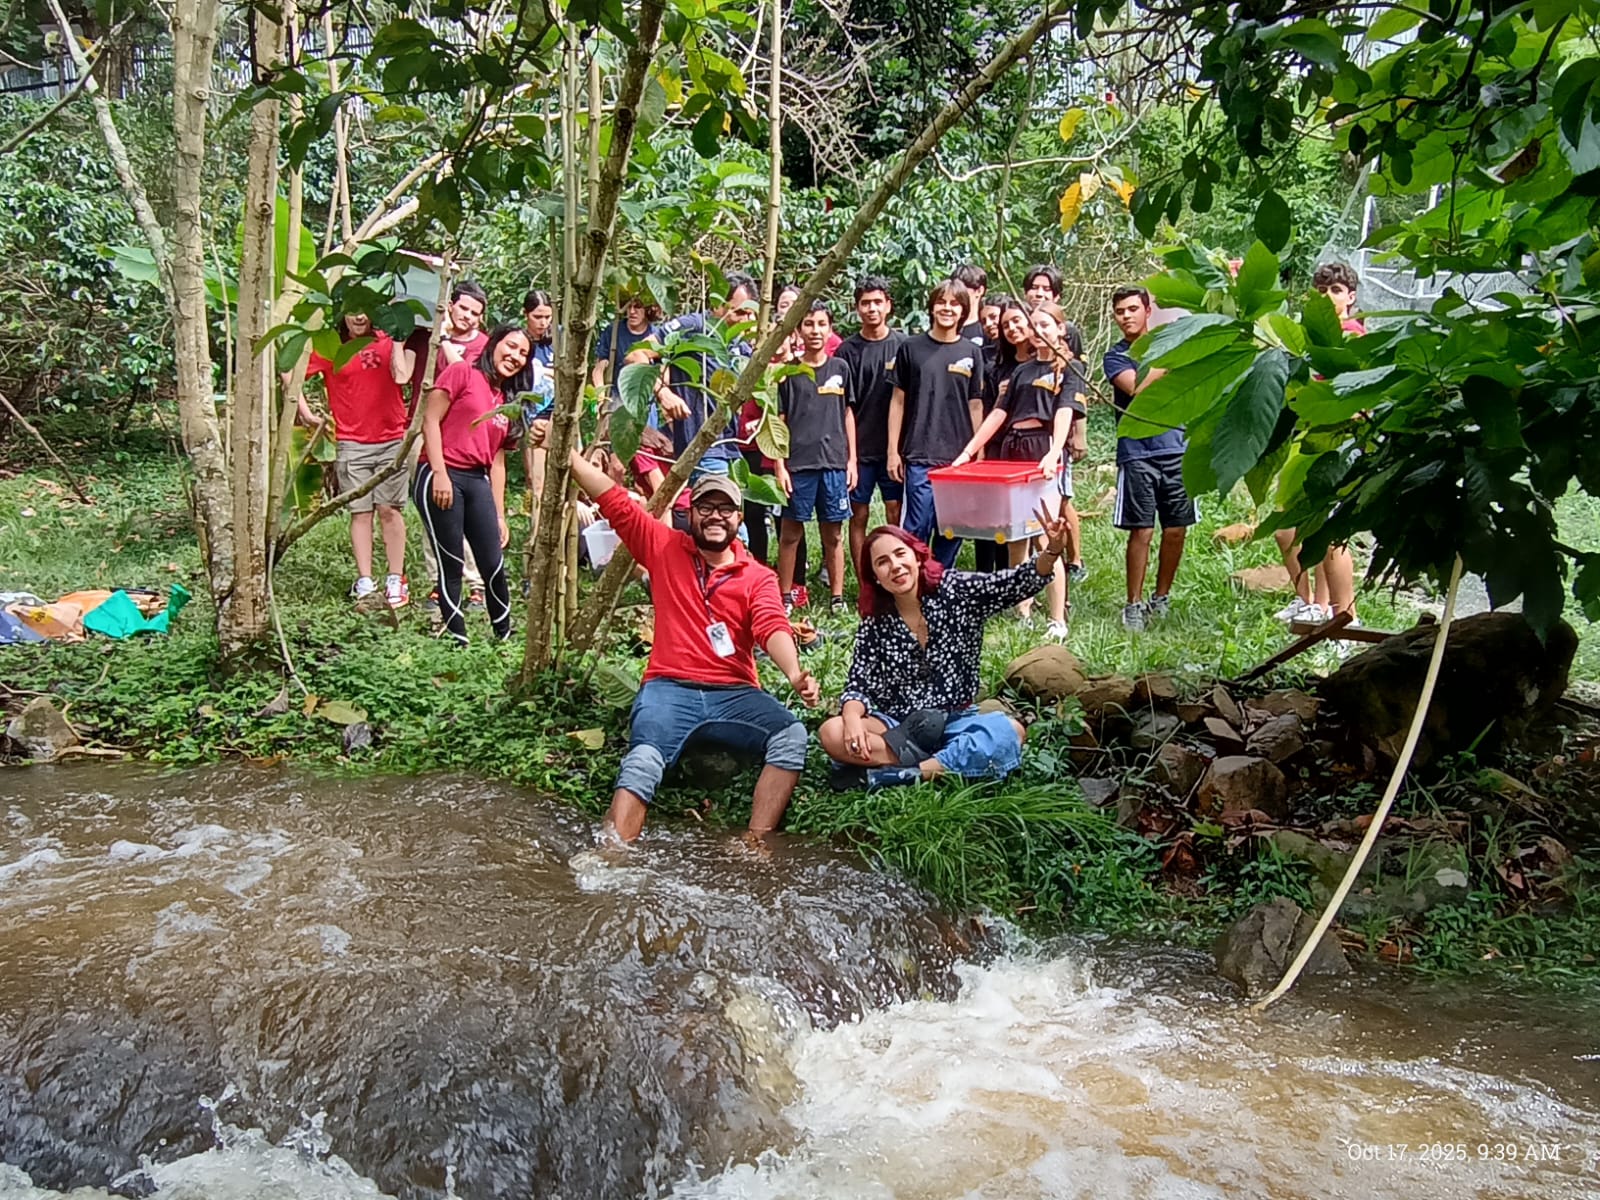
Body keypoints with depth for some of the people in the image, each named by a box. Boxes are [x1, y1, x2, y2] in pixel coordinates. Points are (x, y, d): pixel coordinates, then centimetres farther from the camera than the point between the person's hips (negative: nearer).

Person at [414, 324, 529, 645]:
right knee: (451, 567, -2)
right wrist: (440, 473, -16)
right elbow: (431, 420, -6)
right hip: (442, 478, -6)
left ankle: (506, 638, 14)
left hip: (479, 483, 6)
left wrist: (499, 515, 13)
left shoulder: (507, 404, 19)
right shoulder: (461, 373, 1)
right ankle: (458, 641, 6)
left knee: (494, 566, 3)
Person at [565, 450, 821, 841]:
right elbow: (614, 500, 9)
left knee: (792, 734, -26)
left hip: (735, 694, 1)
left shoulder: (759, 577, 9)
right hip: (669, 690, -1)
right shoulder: (664, 548, 12)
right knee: (643, 760, -29)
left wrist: (795, 674, -29)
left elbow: (773, 628, -9)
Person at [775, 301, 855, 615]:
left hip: (834, 463, 2)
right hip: (797, 464, -2)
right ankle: (785, 596, 12)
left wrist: (852, 460, 8)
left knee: (833, 534, 8)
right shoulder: (788, 372, 2)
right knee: (790, 533, 4)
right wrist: (779, 466, -5)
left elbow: (848, 415, 13)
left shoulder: (840, 369, 9)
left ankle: (837, 597, 15)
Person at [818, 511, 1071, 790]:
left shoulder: (954, 590, -3)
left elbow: (1017, 583, -14)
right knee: (832, 733, -25)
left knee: (1010, 731, -31)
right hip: (898, 726, 0)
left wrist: (1052, 551, -33)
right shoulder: (875, 623, 0)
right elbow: (858, 685, -2)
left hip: (956, 721, 0)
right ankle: (943, 765, -26)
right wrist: (852, 718, -25)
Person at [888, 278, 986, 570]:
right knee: (918, 528, -4)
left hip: (959, 458, 2)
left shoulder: (972, 353, 8)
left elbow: (975, 406, 10)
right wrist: (893, 451, 1)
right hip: (919, 456, -2)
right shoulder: (911, 348, 4)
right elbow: (898, 400, 5)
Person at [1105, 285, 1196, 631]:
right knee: (1142, 531, -5)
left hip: (1178, 450, 3)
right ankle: (1134, 604, 4)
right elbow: (1137, 388, -13)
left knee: (1176, 529, 5)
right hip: (1138, 454, -3)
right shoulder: (1116, 357, 5)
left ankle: (1162, 598, 20)